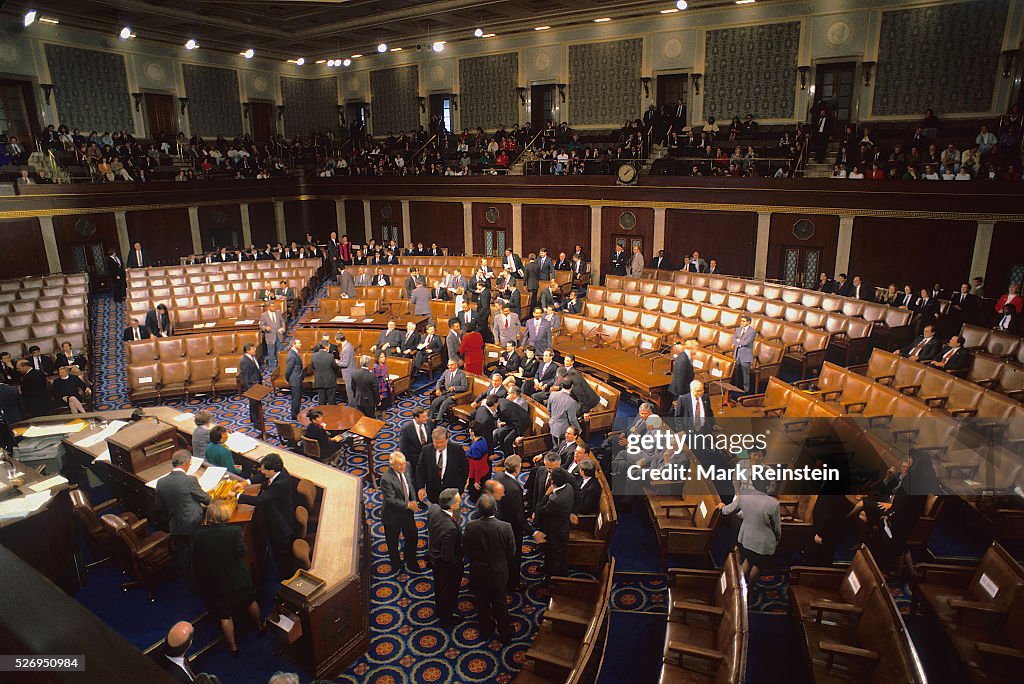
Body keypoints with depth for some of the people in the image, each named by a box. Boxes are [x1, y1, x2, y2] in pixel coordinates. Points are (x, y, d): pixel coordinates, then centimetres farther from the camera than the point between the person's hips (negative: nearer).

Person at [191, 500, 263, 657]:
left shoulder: (197, 535, -18)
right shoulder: (234, 531, -25)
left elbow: (196, 560, -7)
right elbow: (242, 552, -17)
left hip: (214, 584, 0)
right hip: (239, 579, 0)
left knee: (225, 616, 18)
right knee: (251, 602, 27)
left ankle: (233, 646, 32)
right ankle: (260, 626, 49)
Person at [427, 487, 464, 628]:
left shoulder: (433, 508, -22)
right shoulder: (450, 528, -44)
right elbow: (448, 557, -32)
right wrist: (458, 563, -12)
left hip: (434, 557, 7)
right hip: (447, 566, -7)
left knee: (439, 588, 33)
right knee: (449, 592, 23)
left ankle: (440, 611, 60)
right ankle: (447, 620, 50)